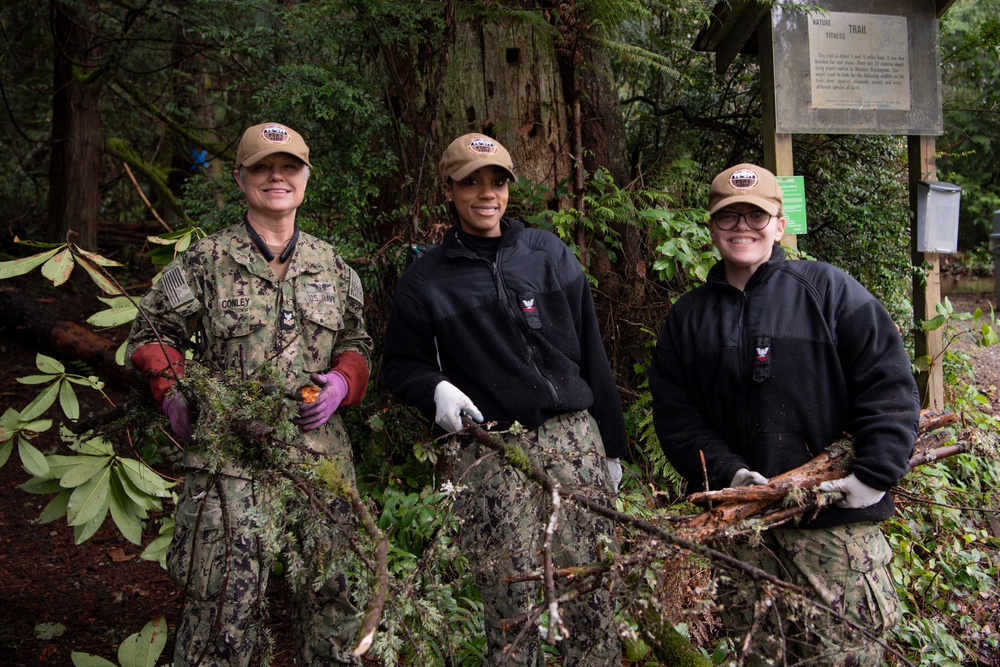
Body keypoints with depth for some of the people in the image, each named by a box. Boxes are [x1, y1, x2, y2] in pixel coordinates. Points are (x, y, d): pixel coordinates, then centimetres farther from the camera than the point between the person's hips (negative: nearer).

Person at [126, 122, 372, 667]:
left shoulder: (332, 265, 12)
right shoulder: (205, 261, 2)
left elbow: (357, 344, 18)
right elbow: (153, 333, 10)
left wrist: (341, 382, -1)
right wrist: (171, 393, -3)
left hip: (322, 453, 4)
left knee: (333, 597, 12)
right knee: (224, 604, -1)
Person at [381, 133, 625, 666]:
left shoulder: (550, 254, 11)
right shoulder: (426, 280, 7)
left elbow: (591, 354, 13)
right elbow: (399, 365, 14)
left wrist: (610, 445, 12)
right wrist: (436, 388, -9)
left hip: (574, 439, 2)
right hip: (490, 455, -1)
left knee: (594, 597, 2)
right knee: (513, 611, -2)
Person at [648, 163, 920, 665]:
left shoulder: (826, 288, 3)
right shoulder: (688, 317, 12)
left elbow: (888, 382, -2)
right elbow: (674, 413, 6)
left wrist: (875, 474, -10)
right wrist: (727, 472, -8)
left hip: (836, 516, -2)